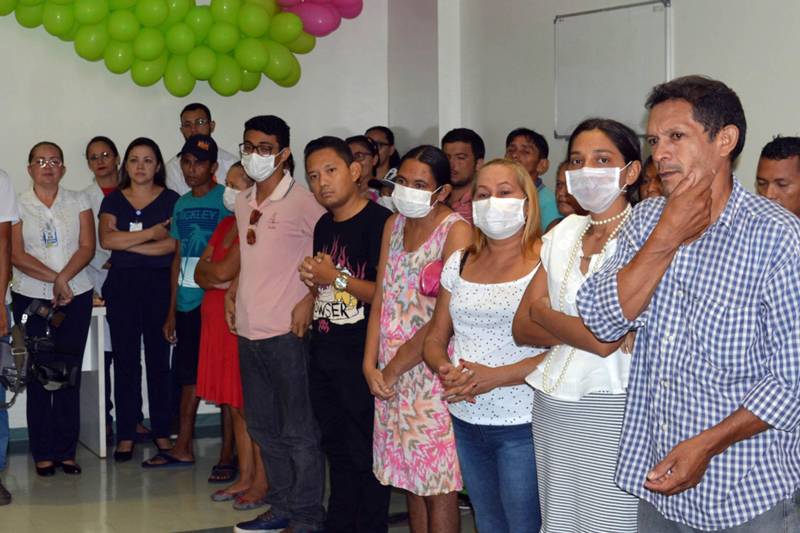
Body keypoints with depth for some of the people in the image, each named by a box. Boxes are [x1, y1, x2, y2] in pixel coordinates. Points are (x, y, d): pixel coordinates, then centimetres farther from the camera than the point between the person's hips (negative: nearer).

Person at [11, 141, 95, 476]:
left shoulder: (78, 202, 9)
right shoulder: (18, 205, 4)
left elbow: (87, 247, -1)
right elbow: (16, 255, -6)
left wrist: (63, 278, -16)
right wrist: (53, 279, -15)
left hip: (76, 297, 1)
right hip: (30, 298, -1)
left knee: (69, 374, 2)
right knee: (38, 376, -1)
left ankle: (66, 451, 8)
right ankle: (43, 452, 6)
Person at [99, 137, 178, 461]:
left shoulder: (171, 200, 4)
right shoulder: (113, 201, 9)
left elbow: (173, 243, -11)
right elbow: (106, 239, -8)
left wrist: (126, 244, -11)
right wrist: (152, 233, -11)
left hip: (160, 284, -1)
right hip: (122, 285, 1)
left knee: (159, 358, 2)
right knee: (125, 359, 2)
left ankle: (162, 431, 11)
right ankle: (126, 434, 7)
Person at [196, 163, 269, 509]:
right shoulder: (226, 224, 15)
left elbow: (224, 270, -17)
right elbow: (201, 274, 13)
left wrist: (208, 267, 3)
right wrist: (220, 277, -8)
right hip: (217, 320, 8)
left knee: (250, 406, -3)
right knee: (233, 406, 12)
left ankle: (261, 483, 5)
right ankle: (244, 477, 20)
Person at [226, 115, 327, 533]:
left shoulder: (302, 201, -11)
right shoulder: (243, 202, 12)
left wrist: (309, 299, -17)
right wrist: (233, 292, 15)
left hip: (287, 330, -8)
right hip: (249, 329, 8)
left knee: (299, 431, 0)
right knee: (263, 426, 16)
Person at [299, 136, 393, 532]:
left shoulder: (379, 222, -14)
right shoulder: (323, 226, 12)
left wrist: (337, 278, -17)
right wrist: (313, 279, 4)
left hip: (361, 357, -8)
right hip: (323, 352, 8)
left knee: (365, 454, -1)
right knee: (336, 448, 17)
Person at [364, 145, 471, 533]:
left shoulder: (456, 230, -12)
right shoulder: (394, 224, 10)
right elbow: (380, 298, 9)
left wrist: (394, 368, -11)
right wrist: (371, 364, -2)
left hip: (432, 368, -7)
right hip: (390, 373, 7)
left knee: (437, 485, 0)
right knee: (410, 479, 13)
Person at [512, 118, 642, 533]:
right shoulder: (564, 232, 8)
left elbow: (605, 339, -21)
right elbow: (522, 328, 6)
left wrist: (544, 312, -4)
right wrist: (579, 329, -12)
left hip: (610, 410, -6)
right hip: (552, 406, 6)